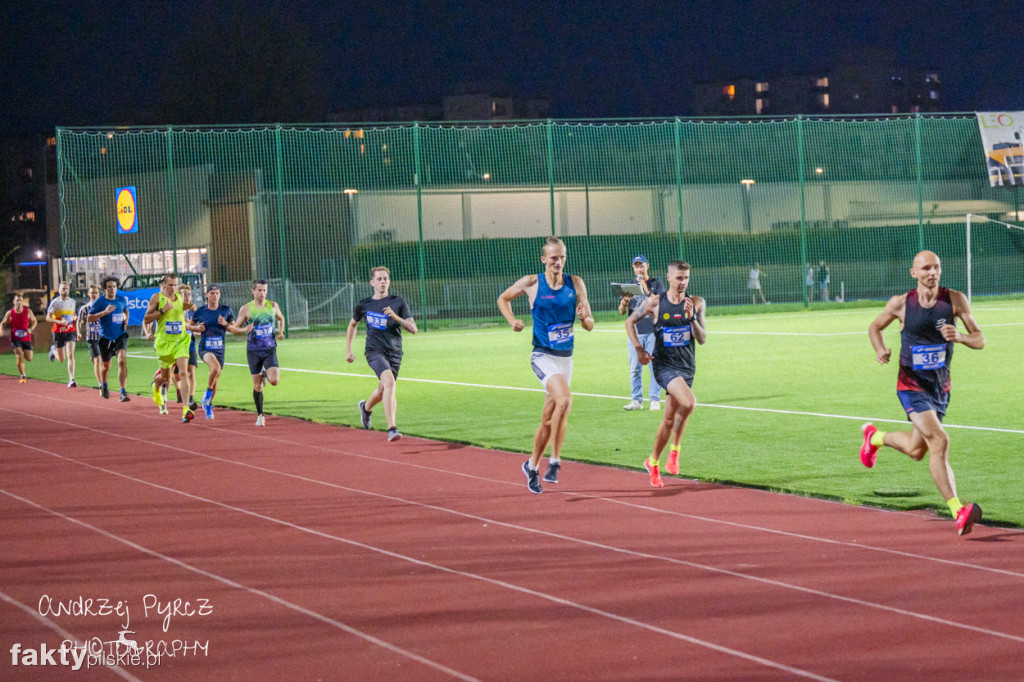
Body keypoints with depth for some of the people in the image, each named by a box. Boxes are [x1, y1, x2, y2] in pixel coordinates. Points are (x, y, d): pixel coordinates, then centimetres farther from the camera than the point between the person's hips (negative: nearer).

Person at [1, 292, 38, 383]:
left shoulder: (28, 312, -7)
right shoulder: (9, 313, -7)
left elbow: (34, 321, 9)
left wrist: (31, 328, -11)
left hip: (26, 339, 2)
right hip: (15, 339, -2)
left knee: (29, 358, 2)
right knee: (19, 356, -20)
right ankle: (22, 375, -6)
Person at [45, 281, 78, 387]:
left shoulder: (72, 301, 8)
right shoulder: (55, 302, -7)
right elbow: (48, 318, -10)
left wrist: (75, 318, 4)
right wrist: (59, 322, -24)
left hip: (70, 332, 2)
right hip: (58, 332, -2)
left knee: (70, 355, -14)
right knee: (61, 359, 5)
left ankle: (71, 380, -15)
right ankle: (53, 350, 40)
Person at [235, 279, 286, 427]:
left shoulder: (272, 306, 3)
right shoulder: (246, 309, -4)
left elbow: (280, 318, 24)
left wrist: (280, 331, 7)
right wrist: (245, 330, -20)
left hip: (270, 349, 1)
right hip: (253, 351, -1)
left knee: (274, 381, -17)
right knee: (257, 386, 1)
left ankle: (265, 374, 19)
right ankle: (260, 415, 17)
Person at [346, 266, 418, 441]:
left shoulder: (398, 302, 0)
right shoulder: (364, 305, 3)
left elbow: (413, 329, -4)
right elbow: (353, 324, 22)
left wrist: (396, 317, -20)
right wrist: (348, 350, 18)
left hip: (395, 353, 2)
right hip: (374, 352, -2)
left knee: (383, 391, 14)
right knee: (389, 381, -27)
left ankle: (366, 407, 52)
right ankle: (392, 429, -32)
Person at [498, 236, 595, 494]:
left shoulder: (576, 283, 2)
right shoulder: (531, 283, -4)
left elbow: (590, 325, 5)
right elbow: (503, 298, 13)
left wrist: (583, 317, -18)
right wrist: (512, 320, -4)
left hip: (566, 357, 4)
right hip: (543, 355, -4)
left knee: (549, 418, 10)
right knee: (564, 398, -28)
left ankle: (532, 465, 28)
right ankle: (555, 461, -21)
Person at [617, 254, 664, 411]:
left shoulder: (656, 284, 7)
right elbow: (622, 311, 9)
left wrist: (647, 292, -16)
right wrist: (624, 301, -14)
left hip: (653, 331, -3)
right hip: (635, 332, 3)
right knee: (634, 368, 0)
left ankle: (655, 400, -4)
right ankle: (636, 400, 5)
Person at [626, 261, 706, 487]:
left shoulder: (696, 303, 0)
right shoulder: (655, 303, -5)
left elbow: (702, 339, -3)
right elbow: (630, 322, 9)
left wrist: (692, 318, -19)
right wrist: (639, 349, -4)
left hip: (687, 366, 4)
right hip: (664, 365, -4)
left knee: (670, 418, 9)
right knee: (689, 402, -28)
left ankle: (653, 462, 27)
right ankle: (675, 449, -8)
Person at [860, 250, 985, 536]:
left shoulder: (955, 300, -7)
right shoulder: (900, 304, -9)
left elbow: (980, 340, -6)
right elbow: (875, 327, 8)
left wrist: (960, 337, -28)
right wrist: (880, 350, -13)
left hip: (941, 387, 4)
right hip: (912, 386, -4)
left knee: (917, 450, 20)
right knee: (939, 441, -22)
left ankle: (875, 437, 51)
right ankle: (958, 512, -25)